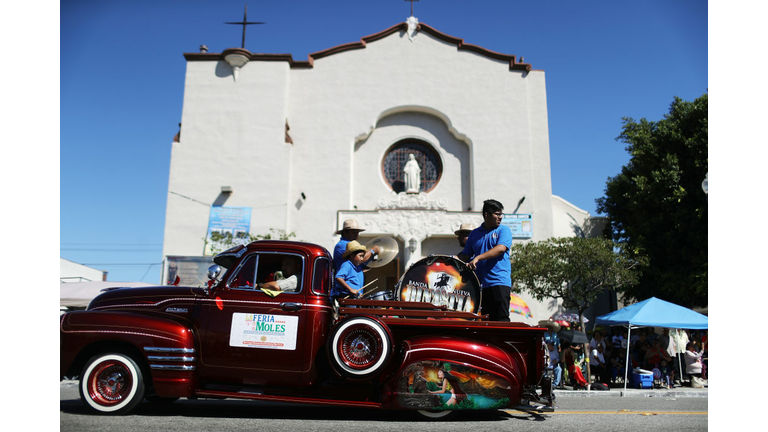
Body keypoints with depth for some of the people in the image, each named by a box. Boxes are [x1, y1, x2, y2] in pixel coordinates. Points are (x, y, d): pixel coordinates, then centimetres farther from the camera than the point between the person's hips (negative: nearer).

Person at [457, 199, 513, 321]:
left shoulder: (503, 230, 4)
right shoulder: (474, 234, 15)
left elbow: (501, 249, -14)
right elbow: (466, 255, 18)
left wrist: (478, 258, -23)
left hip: (499, 282, -4)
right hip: (479, 284, 4)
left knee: (501, 319, -7)